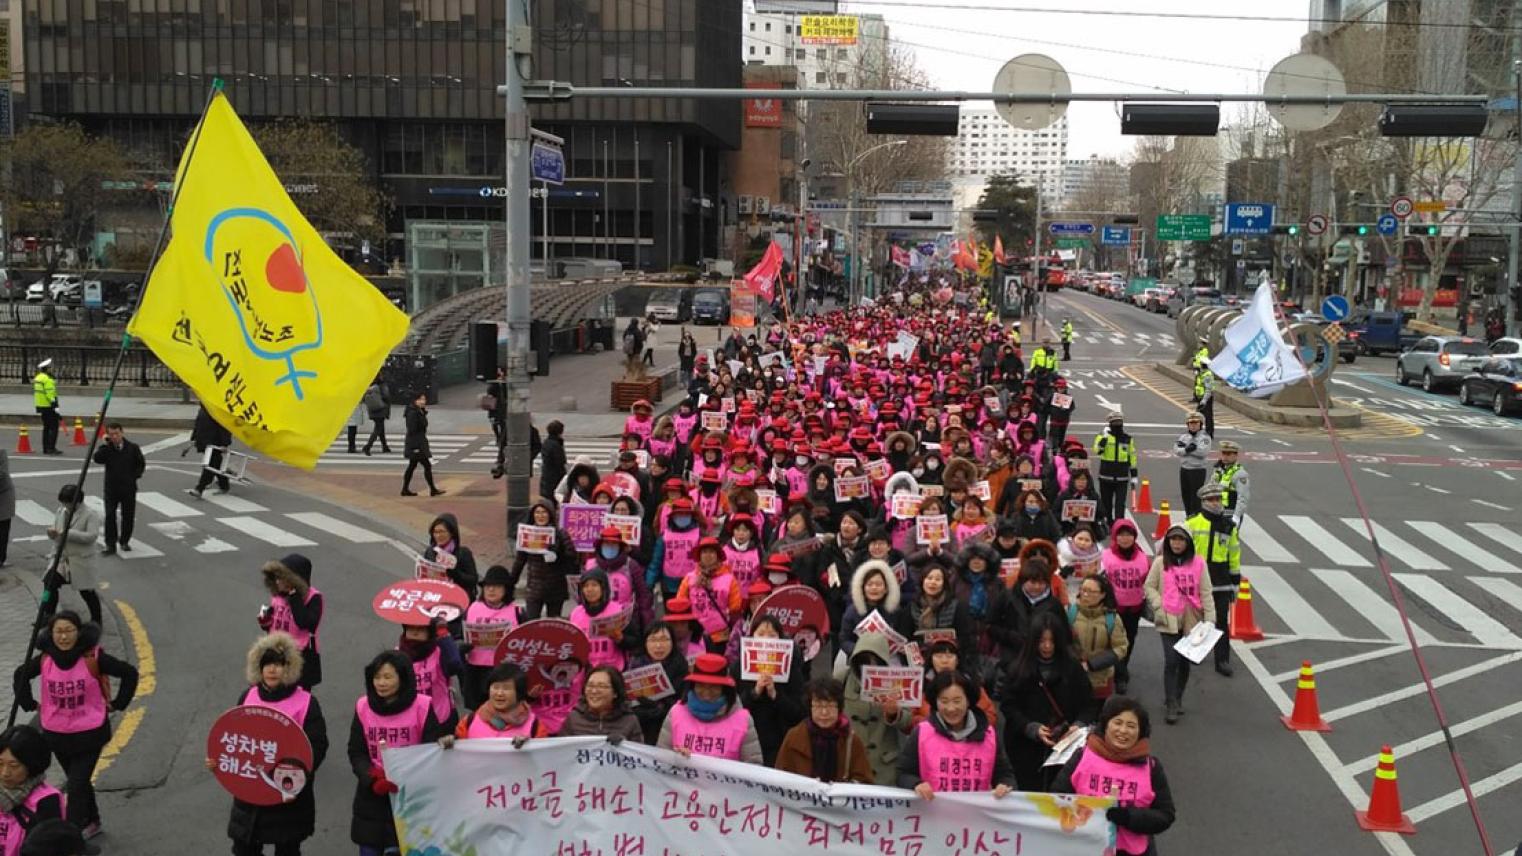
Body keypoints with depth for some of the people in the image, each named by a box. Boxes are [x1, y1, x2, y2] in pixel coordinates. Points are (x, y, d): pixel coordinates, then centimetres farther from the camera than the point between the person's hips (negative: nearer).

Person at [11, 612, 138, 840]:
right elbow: (21, 675, 14)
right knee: (79, 782, 20)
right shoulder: (44, 659, -6)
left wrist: (117, 703, -7)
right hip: (56, 734, 4)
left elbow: (129, 673, -9)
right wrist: (29, 703, 8)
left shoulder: (93, 658, -17)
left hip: (89, 733, -4)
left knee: (76, 786, -9)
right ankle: (92, 822, 40)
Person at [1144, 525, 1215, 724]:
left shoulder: (1198, 563, 0)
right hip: (1169, 621, -2)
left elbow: (1205, 593, 0)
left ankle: (1177, 699, 30)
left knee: (1185, 661, 12)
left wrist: (1210, 618, -5)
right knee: (1171, 661, -9)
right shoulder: (1161, 562, -1)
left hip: (1191, 620, 2)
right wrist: (1159, 607, -10)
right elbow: (1150, 586, 3)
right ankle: (1170, 704, -1)